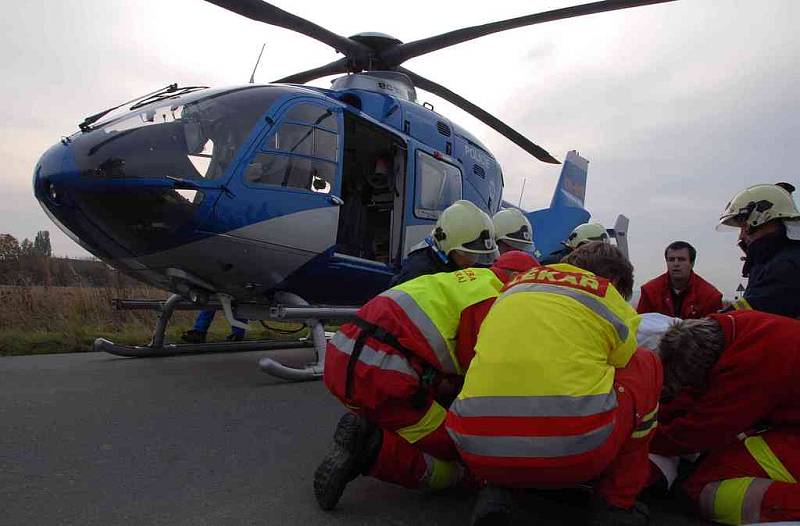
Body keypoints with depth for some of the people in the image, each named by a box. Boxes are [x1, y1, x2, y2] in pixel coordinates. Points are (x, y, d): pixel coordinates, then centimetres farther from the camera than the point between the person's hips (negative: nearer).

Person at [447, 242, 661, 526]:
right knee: (646, 364, 21)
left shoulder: (515, 284, 22)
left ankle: (495, 490, 16)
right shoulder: (611, 298, 13)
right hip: (576, 454, -3)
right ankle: (617, 503, 22)